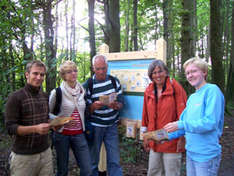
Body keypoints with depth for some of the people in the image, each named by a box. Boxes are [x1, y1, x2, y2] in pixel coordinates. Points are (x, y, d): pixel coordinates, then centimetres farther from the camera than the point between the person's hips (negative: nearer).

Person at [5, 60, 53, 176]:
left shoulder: (45, 97, 8)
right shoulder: (15, 97, -10)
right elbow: (10, 128, -13)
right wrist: (35, 129, -26)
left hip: (45, 152, 5)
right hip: (24, 155, -5)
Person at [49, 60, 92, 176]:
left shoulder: (82, 90, 4)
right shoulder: (57, 92, -10)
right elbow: (48, 113, -3)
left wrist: (86, 127, 11)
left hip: (79, 134, 3)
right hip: (62, 134, -3)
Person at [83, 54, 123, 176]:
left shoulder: (114, 81, 2)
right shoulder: (88, 85, -7)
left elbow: (121, 103, 3)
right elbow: (86, 110, -5)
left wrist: (116, 105, -21)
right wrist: (94, 106, -28)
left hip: (112, 125, 2)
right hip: (95, 126, -2)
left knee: (114, 160, 5)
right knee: (93, 160, 8)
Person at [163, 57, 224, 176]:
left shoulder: (212, 90, -13)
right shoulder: (192, 97, 10)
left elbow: (211, 122, -23)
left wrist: (180, 125, -23)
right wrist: (169, 136, 3)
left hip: (206, 155, -7)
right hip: (190, 152, 8)